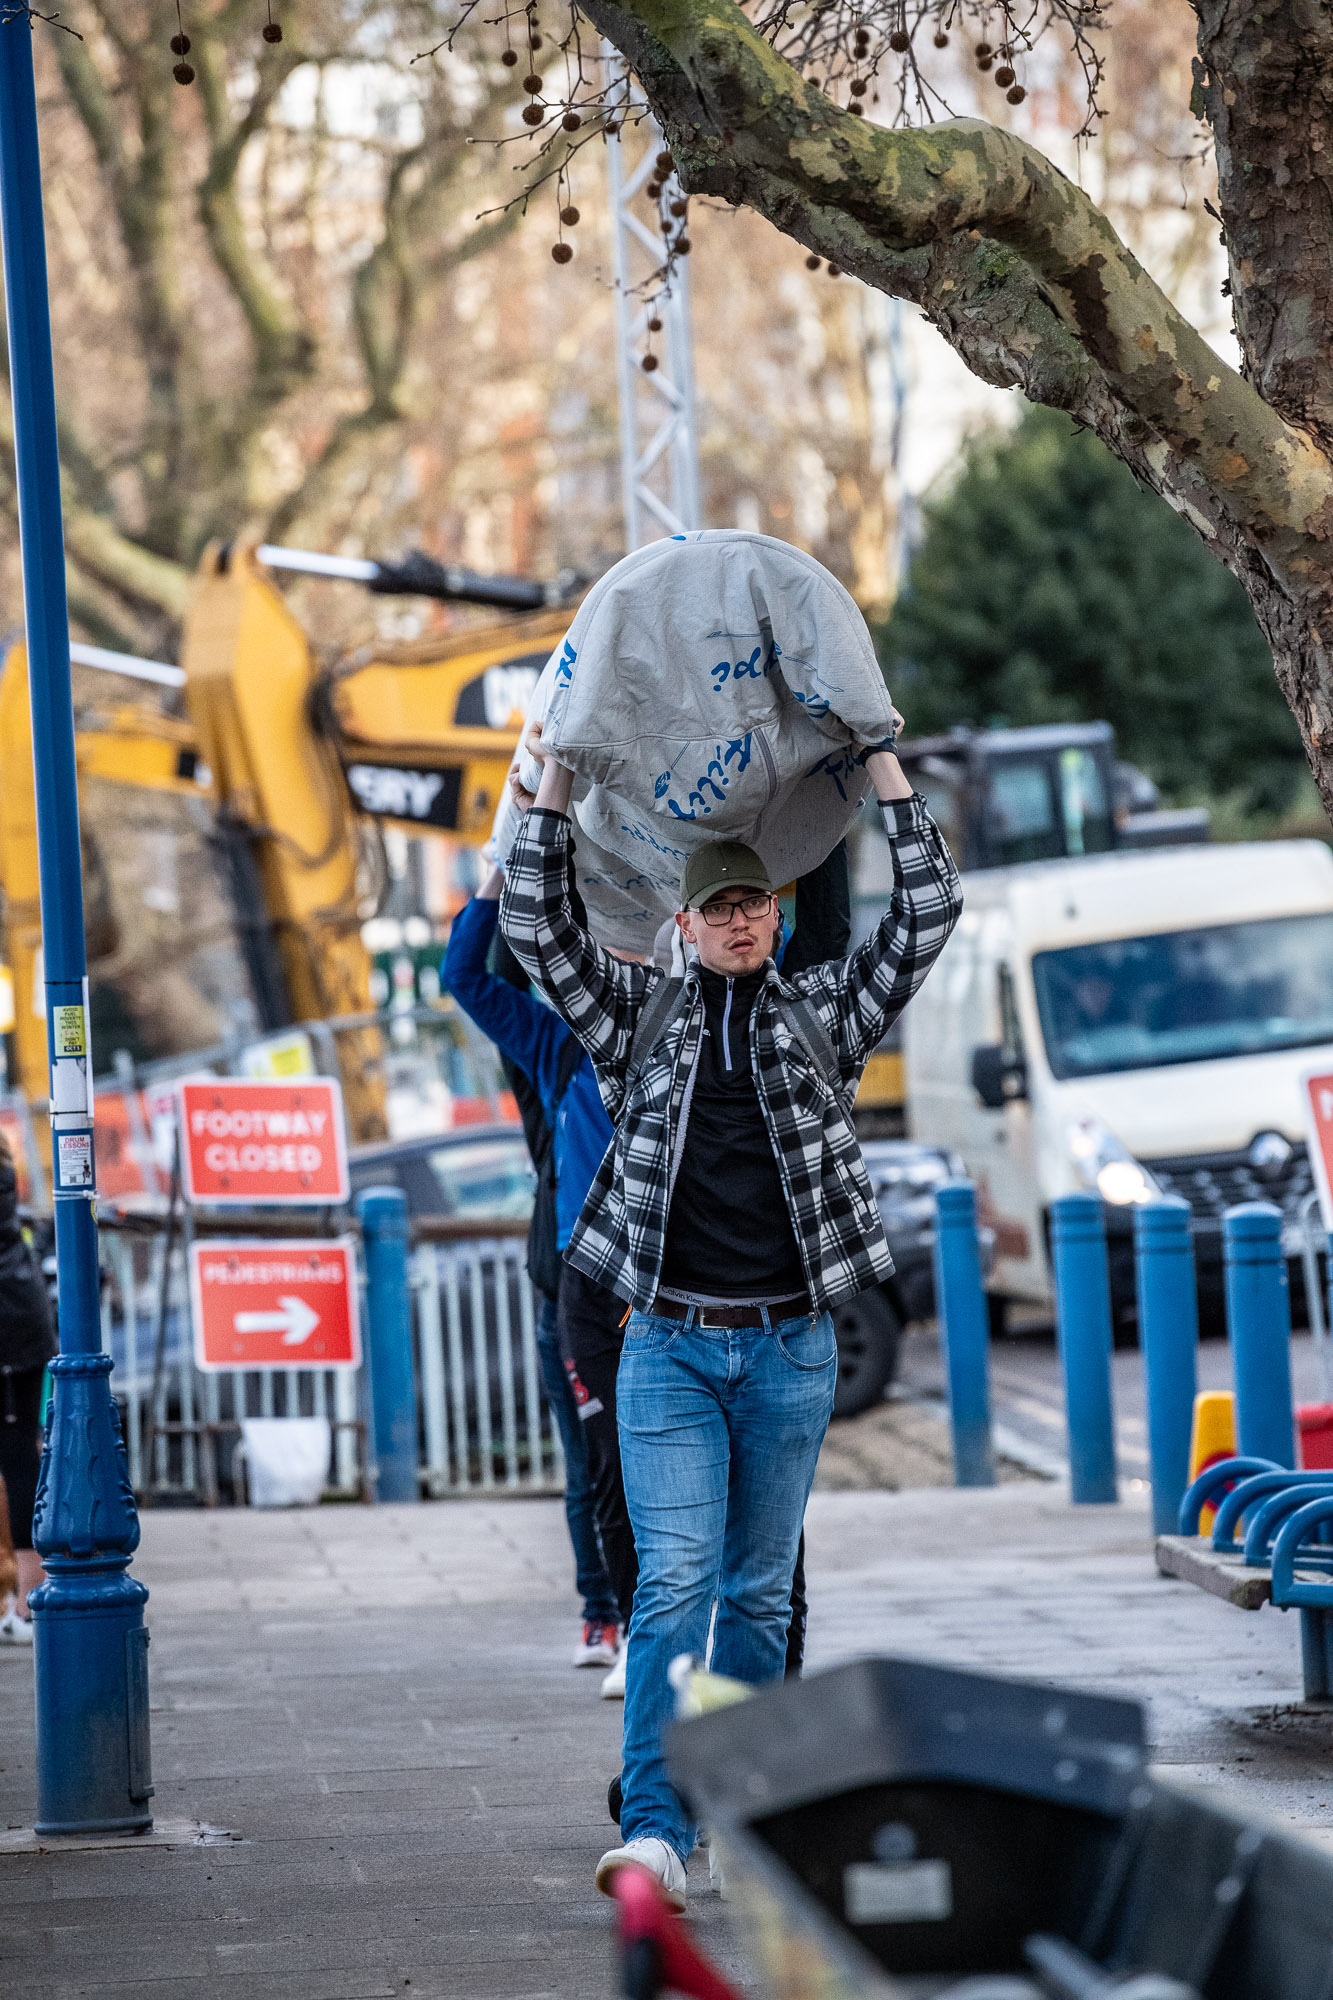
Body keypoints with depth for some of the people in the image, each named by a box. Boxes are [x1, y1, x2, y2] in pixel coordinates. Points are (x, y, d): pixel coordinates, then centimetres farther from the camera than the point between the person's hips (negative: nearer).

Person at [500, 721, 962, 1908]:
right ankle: (655, 1832, -20)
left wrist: (884, 765, 6)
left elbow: (929, 915, 5)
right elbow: (536, 929, 4)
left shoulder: (825, 1016, 10)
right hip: (671, 1348, -1)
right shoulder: (641, 1017, 10)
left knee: (759, 1590, 7)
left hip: (790, 1350, 1)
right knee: (674, 1583, -13)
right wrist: (555, 788, 3)